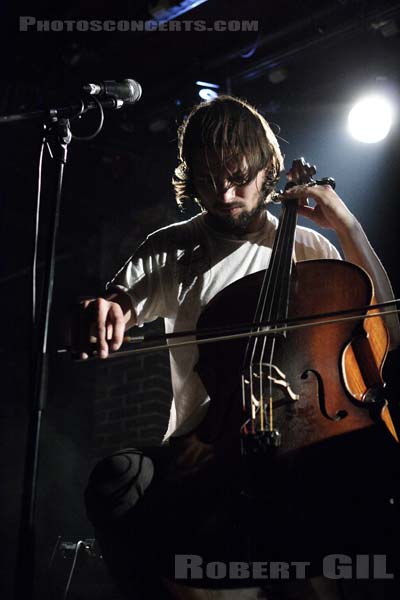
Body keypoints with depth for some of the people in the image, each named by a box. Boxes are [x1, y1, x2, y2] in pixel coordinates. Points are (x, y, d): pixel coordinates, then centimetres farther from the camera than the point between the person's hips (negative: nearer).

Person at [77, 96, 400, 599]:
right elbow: (116, 310, 2)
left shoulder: (310, 250, 14)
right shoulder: (168, 251, 14)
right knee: (116, 478, -33)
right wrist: (101, 313, -23)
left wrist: (346, 225, 1)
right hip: (199, 450, 1)